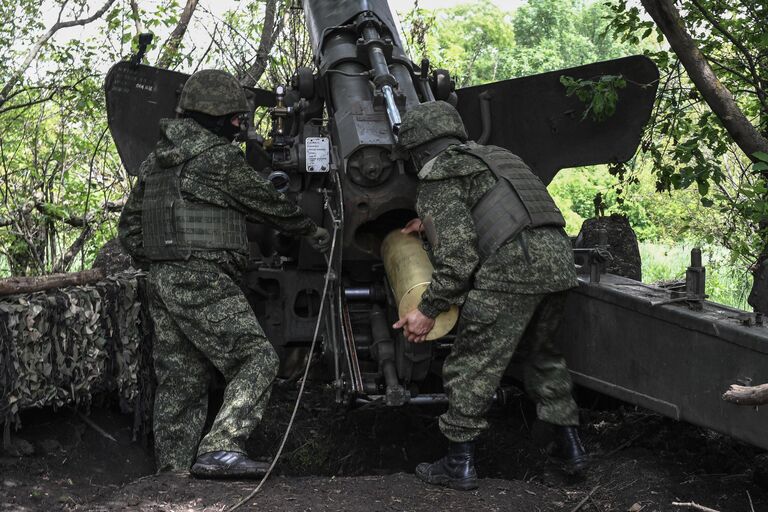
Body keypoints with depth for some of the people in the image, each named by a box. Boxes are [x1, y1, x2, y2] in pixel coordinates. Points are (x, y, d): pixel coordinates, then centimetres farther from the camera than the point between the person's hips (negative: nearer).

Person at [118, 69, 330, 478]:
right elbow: (267, 203, 2)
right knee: (257, 358, -8)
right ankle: (220, 450, -20)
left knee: (180, 382, 11)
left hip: (161, 280, 9)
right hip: (202, 280, -9)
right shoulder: (218, 156, -7)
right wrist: (312, 231, 15)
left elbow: (129, 226, 22)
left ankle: (173, 473, 13)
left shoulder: (155, 160, 19)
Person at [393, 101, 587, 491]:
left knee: (472, 365, 4)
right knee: (542, 354, 26)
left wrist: (428, 309, 0)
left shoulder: (439, 178, 3)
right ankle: (568, 445, 29)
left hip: (510, 267, -8)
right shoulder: (494, 155, 27)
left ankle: (459, 464, 10)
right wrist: (431, 223, 47)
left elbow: (458, 257, -7)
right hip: (558, 257, 8)